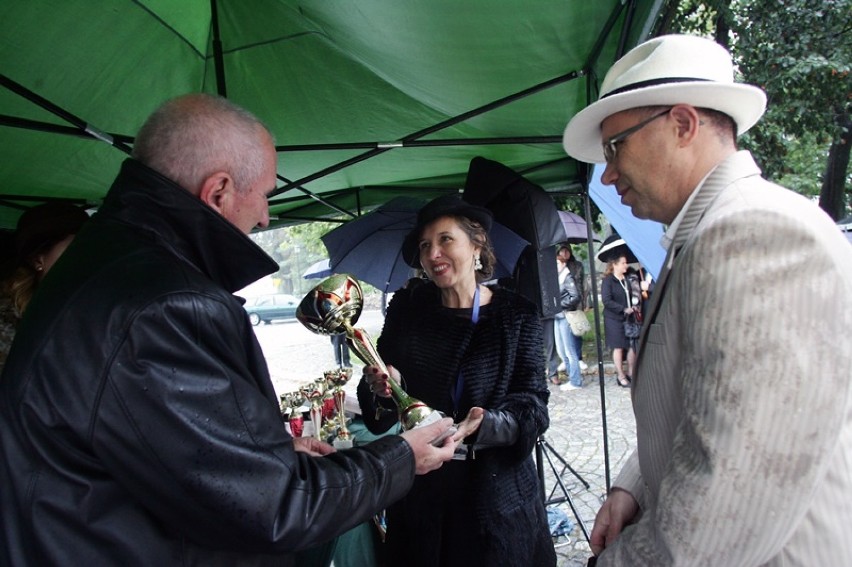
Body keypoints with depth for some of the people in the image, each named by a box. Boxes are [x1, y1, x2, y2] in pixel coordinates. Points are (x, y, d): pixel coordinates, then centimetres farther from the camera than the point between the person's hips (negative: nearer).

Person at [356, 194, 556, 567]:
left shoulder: (517, 315, -6)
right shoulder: (406, 309, -1)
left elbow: (532, 406, -11)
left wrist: (482, 426, -30)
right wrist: (382, 386, -22)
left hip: (497, 488, -1)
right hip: (420, 487, 2)